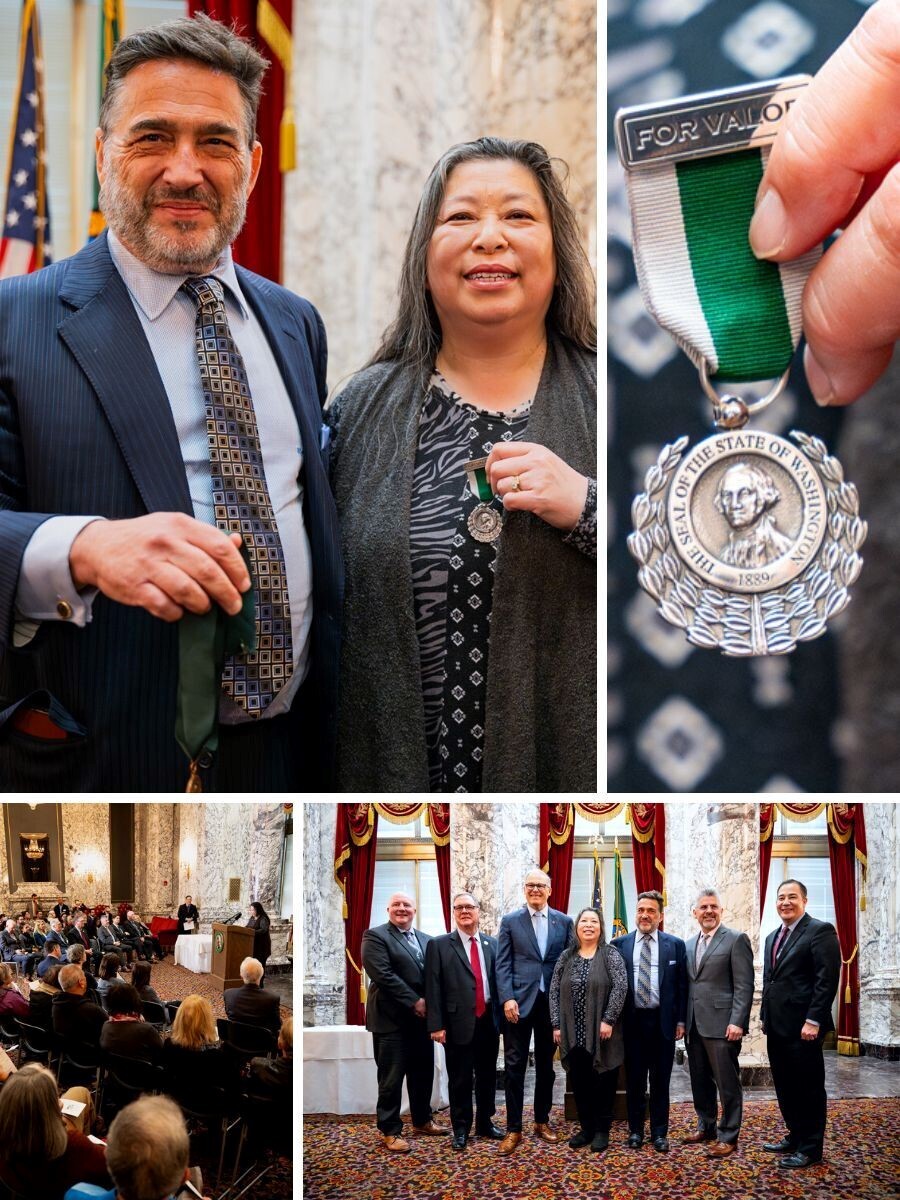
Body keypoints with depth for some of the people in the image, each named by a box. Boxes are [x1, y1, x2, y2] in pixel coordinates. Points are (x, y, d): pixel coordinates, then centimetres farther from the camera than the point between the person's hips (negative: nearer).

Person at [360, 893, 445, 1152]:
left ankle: (422, 1120, 29)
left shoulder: (426, 940, 15)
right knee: (391, 1078, -2)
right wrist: (413, 1001, -18)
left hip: (421, 1017, 6)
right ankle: (389, 1131, 5)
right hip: (392, 1019, -6)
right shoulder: (375, 936, -6)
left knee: (423, 1073, 14)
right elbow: (382, 974, -16)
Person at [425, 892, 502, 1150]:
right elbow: (433, 988, -5)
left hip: (489, 1022, 3)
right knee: (460, 1080, 4)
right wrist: (436, 1025, -11)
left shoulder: (492, 944, 9)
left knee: (487, 1076, 13)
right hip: (458, 1023, -3)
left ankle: (485, 1123, 27)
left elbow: (499, 980, 10)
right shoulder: (439, 945, -2)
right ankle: (461, 1129, 15)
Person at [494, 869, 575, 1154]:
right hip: (519, 1001, -2)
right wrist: (507, 998, -12)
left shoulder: (564, 922, 7)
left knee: (546, 1065, 11)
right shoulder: (510, 921, 3)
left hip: (552, 1002, 2)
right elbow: (503, 964, -1)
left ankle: (542, 1122, 22)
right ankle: (513, 1129, 2)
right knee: (515, 1066, -2)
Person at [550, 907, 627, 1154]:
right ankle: (586, 1127, 18)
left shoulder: (610, 954, -3)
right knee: (579, 1082, 7)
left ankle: (602, 1130, 11)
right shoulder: (566, 956, 9)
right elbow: (555, 991, 7)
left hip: (601, 1032, -3)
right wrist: (556, 1024, -1)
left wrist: (608, 1020, -18)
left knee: (603, 1081, 2)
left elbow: (620, 987, -12)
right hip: (573, 1033, 4)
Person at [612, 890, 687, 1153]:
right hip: (631, 1021, 0)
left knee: (660, 1080, 5)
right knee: (634, 1080, 7)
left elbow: (682, 985, 4)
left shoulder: (675, 945, 3)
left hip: (663, 1022, 0)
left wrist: (681, 1021, -1)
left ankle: (660, 1133, 14)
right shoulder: (619, 944, 3)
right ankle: (635, 1130, 18)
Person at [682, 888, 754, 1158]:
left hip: (721, 1025, -7)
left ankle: (728, 1137, 5)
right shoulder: (690, 945, 15)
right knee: (700, 1081, 14)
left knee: (727, 1083, -1)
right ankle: (706, 1127, 27)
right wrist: (682, 1021, 12)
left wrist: (737, 1022, -17)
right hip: (694, 1025, 7)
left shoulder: (736, 940, -5)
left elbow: (744, 986, -10)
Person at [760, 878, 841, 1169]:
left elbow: (827, 979, -15)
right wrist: (765, 1017, 16)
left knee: (808, 1088, 0)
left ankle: (810, 1148, 7)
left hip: (802, 1027, -8)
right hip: (777, 1026, 8)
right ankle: (795, 1137, 24)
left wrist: (813, 1021, -19)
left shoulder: (820, 931, -9)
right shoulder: (773, 937, 17)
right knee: (785, 1087, 13)